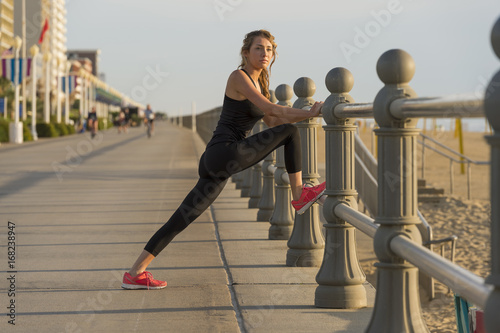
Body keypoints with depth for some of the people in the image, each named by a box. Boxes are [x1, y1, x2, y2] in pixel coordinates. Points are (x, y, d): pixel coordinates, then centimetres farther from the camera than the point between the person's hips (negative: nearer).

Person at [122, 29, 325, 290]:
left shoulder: (258, 83, 23)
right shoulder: (238, 77, -5)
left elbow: (274, 122, 27)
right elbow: (271, 110, -13)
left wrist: (309, 113, 17)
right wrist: (309, 113, -8)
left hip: (215, 163, 9)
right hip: (225, 154, -9)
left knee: (182, 219, 6)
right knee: (291, 131, -6)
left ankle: (135, 274, 6)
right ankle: (299, 196, 3)